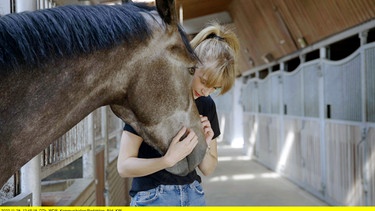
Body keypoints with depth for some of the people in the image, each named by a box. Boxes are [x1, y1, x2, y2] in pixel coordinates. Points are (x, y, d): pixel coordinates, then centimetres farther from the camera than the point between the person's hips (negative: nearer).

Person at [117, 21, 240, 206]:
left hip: (194, 196, 5)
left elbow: (208, 169, 8)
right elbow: (124, 166, -16)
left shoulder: (207, 105, 2)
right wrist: (168, 159, -29)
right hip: (152, 198, -5)